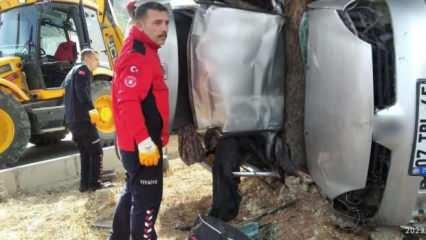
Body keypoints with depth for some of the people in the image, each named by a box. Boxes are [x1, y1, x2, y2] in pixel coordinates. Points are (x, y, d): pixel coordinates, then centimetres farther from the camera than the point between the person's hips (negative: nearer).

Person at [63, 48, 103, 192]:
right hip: (83, 119, -9)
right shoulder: (83, 69, -5)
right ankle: (94, 183, 1)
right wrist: (91, 109, -27)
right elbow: (81, 91, -22)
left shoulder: (72, 72, 25)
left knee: (85, 153, 15)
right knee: (96, 151, 0)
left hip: (72, 120, 9)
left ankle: (84, 184, 15)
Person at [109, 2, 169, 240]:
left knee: (134, 193, 22)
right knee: (147, 199, -2)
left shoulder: (145, 52, 16)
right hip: (142, 145, -11)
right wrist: (144, 140, -30)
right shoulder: (137, 55, -18)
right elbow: (128, 101, -28)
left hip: (137, 143, 11)